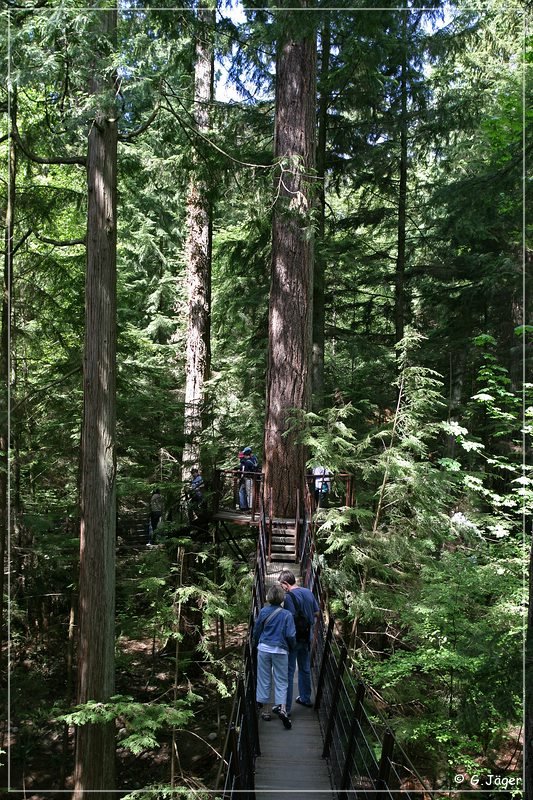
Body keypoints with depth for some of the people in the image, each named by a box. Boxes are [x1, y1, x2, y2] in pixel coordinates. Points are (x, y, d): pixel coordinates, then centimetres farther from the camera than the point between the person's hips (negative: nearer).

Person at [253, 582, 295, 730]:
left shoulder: (263, 611, -5)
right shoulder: (287, 614, -12)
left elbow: (256, 631, 5)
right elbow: (290, 635, -9)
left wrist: (256, 644, 23)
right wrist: (292, 647, 11)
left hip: (264, 649, 2)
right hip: (280, 651, -2)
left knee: (264, 678, 12)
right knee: (281, 680, 7)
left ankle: (260, 705, 17)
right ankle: (280, 706, -5)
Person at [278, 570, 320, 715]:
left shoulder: (289, 597, -20)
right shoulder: (308, 592, 2)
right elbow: (317, 613, 9)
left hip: (294, 638, -7)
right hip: (307, 638, 7)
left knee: (288, 672, 0)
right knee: (305, 669, 21)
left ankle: (286, 707, 4)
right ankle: (305, 698, 34)